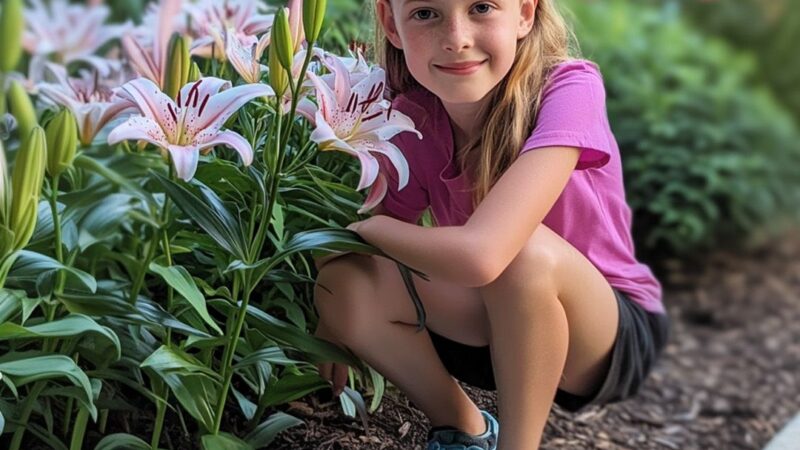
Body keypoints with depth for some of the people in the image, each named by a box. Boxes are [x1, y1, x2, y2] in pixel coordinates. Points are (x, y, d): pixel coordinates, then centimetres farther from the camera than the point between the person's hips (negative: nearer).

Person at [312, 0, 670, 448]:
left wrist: (361, 229, -22)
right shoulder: (411, 121, -12)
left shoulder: (569, 89, -28)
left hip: (617, 334, -4)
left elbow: (480, 254, -39)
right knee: (348, 284, -18)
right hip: (508, 327, 5)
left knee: (525, 251, -35)